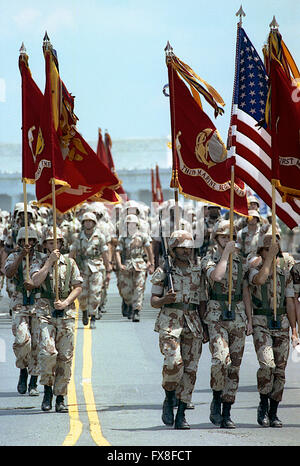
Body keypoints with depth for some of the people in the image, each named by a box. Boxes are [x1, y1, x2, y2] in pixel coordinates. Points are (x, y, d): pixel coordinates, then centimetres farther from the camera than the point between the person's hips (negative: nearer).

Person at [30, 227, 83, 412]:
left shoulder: (70, 263, 10)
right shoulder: (39, 263, 7)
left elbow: (78, 287, 8)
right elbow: (36, 281, -12)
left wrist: (66, 302, -8)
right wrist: (50, 261, -12)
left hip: (66, 313, 2)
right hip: (46, 313, -2)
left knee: (65, 357, 1)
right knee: (48, 352, -19)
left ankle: (60, 397, 9)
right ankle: (47, 389, 0)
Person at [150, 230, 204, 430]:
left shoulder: (198, 272, 13)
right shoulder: (163, 272, 4)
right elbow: (153, 301, 4)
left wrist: (205, 326, 10)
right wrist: (164, 299, -19)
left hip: (193, 323, 3)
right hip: (170, 321, -3)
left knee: (190, 368, -1)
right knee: (174, 362, -23)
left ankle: (181, 415, 4)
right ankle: (169, 400, 3)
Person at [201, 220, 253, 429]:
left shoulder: (240, 261, 13)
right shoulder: (209, 260, 0)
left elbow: (245, 292, 15)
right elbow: (216, 276, -23)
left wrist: (249, 319, 10)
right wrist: (226, 254, -18)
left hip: (238, 316, 4)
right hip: (217, 316, -4)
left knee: (234, 366, 3)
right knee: (221, 359, -23)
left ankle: (226, 414, 9)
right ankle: (216, 398, -1)